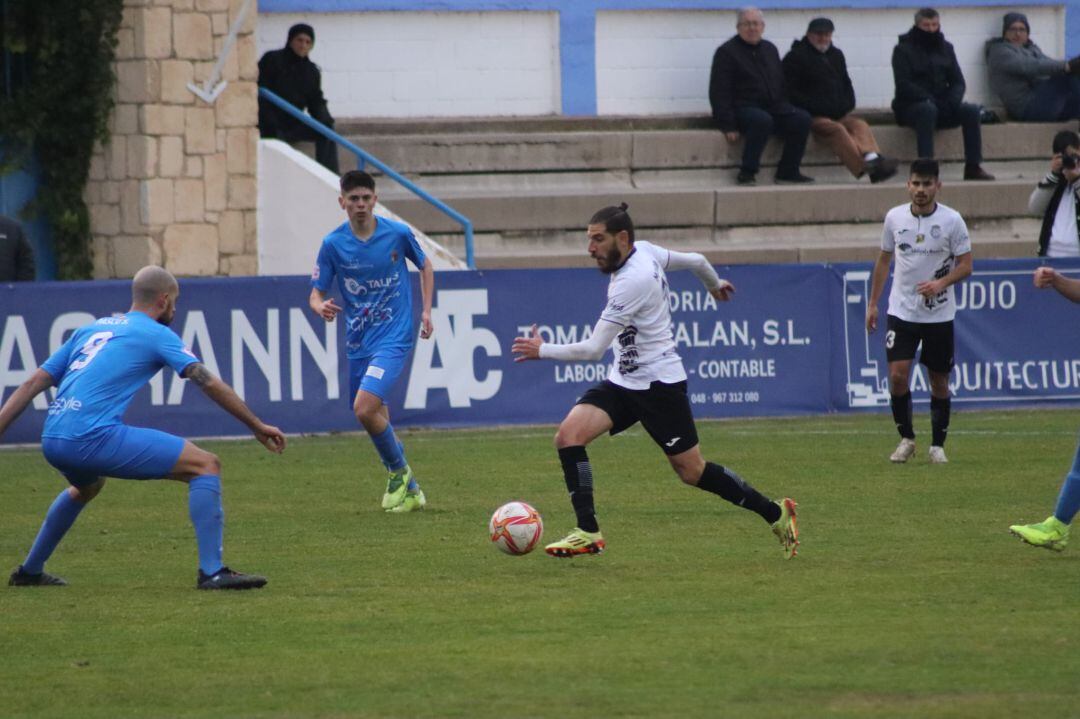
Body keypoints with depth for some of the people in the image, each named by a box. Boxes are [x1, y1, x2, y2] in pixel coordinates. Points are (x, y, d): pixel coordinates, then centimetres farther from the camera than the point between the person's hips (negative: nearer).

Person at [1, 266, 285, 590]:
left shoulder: (90, 329, 24)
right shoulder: (156, 334, 6)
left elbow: (33, 383, 20)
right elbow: (209, 383, -1)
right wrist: (257, 427, 3)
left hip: (51, 441, 8)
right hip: (93, 437, -8)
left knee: (87, 486, 42)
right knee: (206, 465, -4)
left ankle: (30, 571, 45)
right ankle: (212, 572, -13)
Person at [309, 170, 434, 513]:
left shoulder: (398, 234, -7)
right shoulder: (333, 244, -4)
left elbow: (425, 266, 13)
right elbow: (316, 294, 0)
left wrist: (426, 310, 5)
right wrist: (321, 307, -24)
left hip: (393, 337, -4)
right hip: (358, 342, 4)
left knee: (365, 408, -22)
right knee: (376, 418, 12)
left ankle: (399, 472, 1)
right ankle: (408, 489, 31)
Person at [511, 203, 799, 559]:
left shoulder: (632, 281, -25)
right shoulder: (646, 251, 1)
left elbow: (594, 348, -25)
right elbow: (695, 260, 20)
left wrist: (542, 351, -15)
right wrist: (715, 284, 42)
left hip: (658, 384, -9)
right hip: (623, 381, 9)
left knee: (693, 472, 1)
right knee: (569, 435, -12)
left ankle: (775, 513, 19)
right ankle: (588, 533, -11)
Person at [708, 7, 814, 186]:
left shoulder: (769, 49, 19)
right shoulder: (727, 52, -1)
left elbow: (782, 84, 28)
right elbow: (719, 93, -7)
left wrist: (787, 109, 12)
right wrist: (728, 126, -16)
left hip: (774, 107, 6)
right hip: (742, 108, -6)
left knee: (802, 118, -20)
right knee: (762, 120, -39)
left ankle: (788, 171, -13)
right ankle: (747, 172, -30)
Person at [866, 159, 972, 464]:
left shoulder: (952, 220, -7)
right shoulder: (895, 218, 1)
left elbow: (965, 265, -4)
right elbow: (883, 260, 13)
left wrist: (941, 283, -23)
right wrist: (872, 303, 11)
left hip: (940, 313, -1)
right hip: (902, 310, 1)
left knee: (939, 381, 4)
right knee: (897, 375, -10)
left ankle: (938, 445, 16)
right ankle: (906, 439, 7)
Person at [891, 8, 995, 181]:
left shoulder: (945, 48, 15)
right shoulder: (903, 49, 0)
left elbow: (958, 82, 10)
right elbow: (903, 85, -11)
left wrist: (954, 101, -12)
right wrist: (928, 99, -24)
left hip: (942, 106, 5)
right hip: (911, 106, -5)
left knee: (972, 111, -22)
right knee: (928, 109, -39)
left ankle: (973, 167, -23)